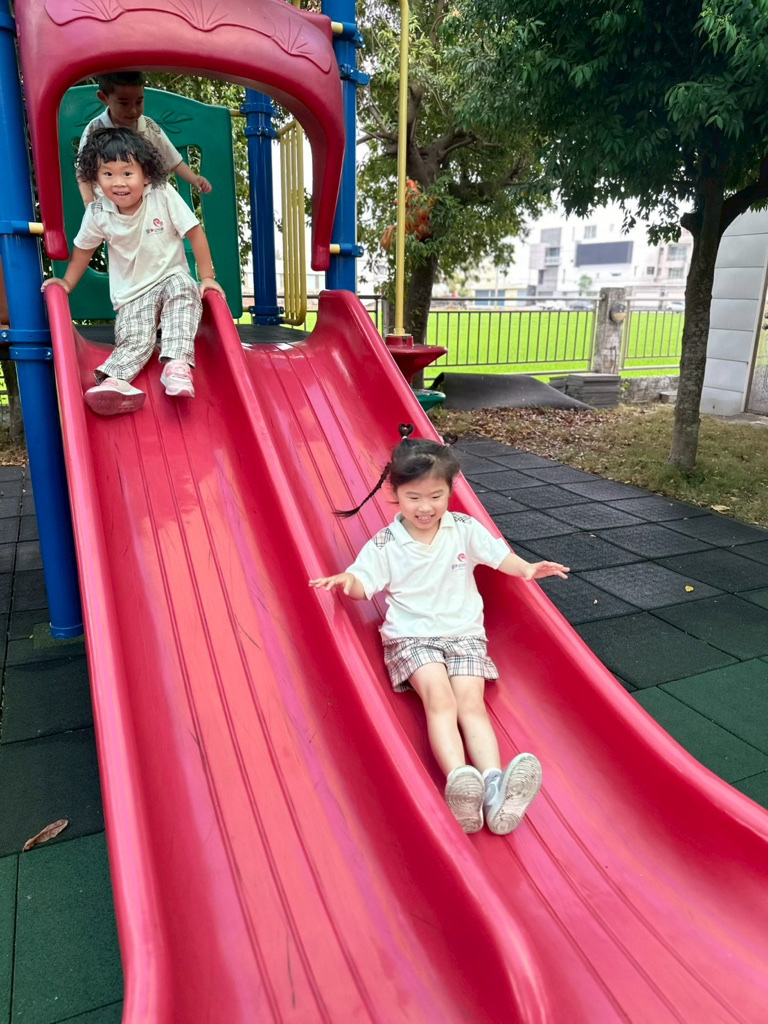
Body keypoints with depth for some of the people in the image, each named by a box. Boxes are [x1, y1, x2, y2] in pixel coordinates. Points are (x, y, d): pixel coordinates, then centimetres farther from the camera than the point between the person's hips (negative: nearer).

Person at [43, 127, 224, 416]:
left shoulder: (164, 196, -12)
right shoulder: (97, 214, -6)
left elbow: (195, 233, -8)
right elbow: (83, 249, 12)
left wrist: (207, 278, -10)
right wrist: (67, 282, 11)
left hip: (172, 278, -2)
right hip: (132, 294, 2)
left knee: (183, 289, -35)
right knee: (133, 339, -23)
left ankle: (177, 364, -42)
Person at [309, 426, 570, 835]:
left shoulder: (465, 530, 6)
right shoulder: (385, 544, 0)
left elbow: (498, 554, 7)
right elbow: (363, 583, -4)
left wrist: (526, 569, -13)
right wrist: (345, 579, -28)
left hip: (464, 634, 2)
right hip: (411, 637, -1)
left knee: (471, 702, -21)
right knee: (438, 696, -27)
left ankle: (495, 789, -38)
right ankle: (458, 783, -45)